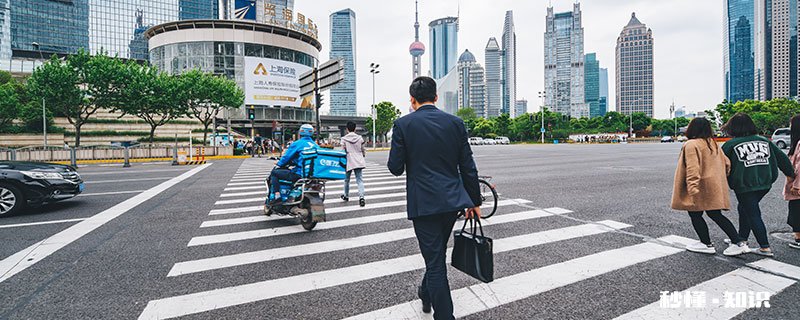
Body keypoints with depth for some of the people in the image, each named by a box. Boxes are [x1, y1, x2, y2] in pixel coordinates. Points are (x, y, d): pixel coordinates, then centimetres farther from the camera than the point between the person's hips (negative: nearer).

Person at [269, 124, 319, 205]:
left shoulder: (297, 144, -6)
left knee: (274, 173, 8)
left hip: (299, 173, -7)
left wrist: (278, 164, 17)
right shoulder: (316, 146, 11)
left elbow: (286, 157, -2)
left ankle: (277, 196, -3)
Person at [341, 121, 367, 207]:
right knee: (360, 180, 0)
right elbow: (363, 150, 8)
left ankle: (346, 196, 33)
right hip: (359, 162, 1)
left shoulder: (344, 139, -4)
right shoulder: (360, 138, 1)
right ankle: (361, 197, -16)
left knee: (347, 179, 17)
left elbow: (343, 151, -5)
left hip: (349, 162, -1)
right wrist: (363, 155, 28)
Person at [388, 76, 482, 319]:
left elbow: (395, 168, -6)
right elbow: (468, 167, 3)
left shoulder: (403, 124, -8)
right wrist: (475, 201, 11)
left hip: (423, 202, -4)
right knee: (438, 253, 25)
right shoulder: (455, 123, 1)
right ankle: (427, 294, 48)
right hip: (453, 200, 5)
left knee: (435, 261, 6)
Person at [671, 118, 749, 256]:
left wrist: (693, 189, -28)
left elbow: (692, 168, -25)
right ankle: (739, 243, 16)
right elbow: (726, 162, 15)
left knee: (695, 214, 6)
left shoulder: (691, 145, -16)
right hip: (716, 186, 8)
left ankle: (707, 244, 14)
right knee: (715, 214, 16)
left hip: (703, 187, -8)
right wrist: (722, 179, 25)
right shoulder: (713, 143, 11)